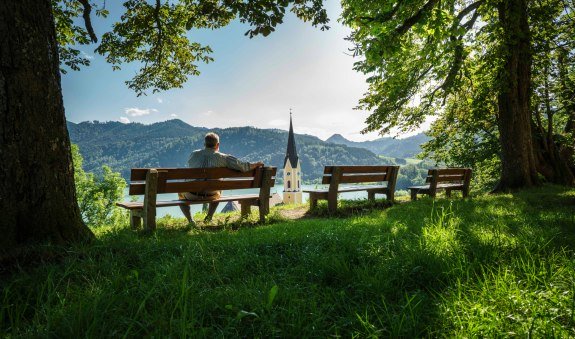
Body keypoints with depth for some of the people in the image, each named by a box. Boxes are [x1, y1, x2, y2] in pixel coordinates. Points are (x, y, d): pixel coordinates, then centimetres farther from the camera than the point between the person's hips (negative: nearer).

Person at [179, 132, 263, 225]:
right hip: (210, 195, 0)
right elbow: (244, 166, -11)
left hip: (192, 195, 0)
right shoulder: (223, 158, -8)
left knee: (181, 194, 35)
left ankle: (190, 220, 19)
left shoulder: (194, 154, -1)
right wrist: (257, 164, 9)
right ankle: (209, 217, 28)